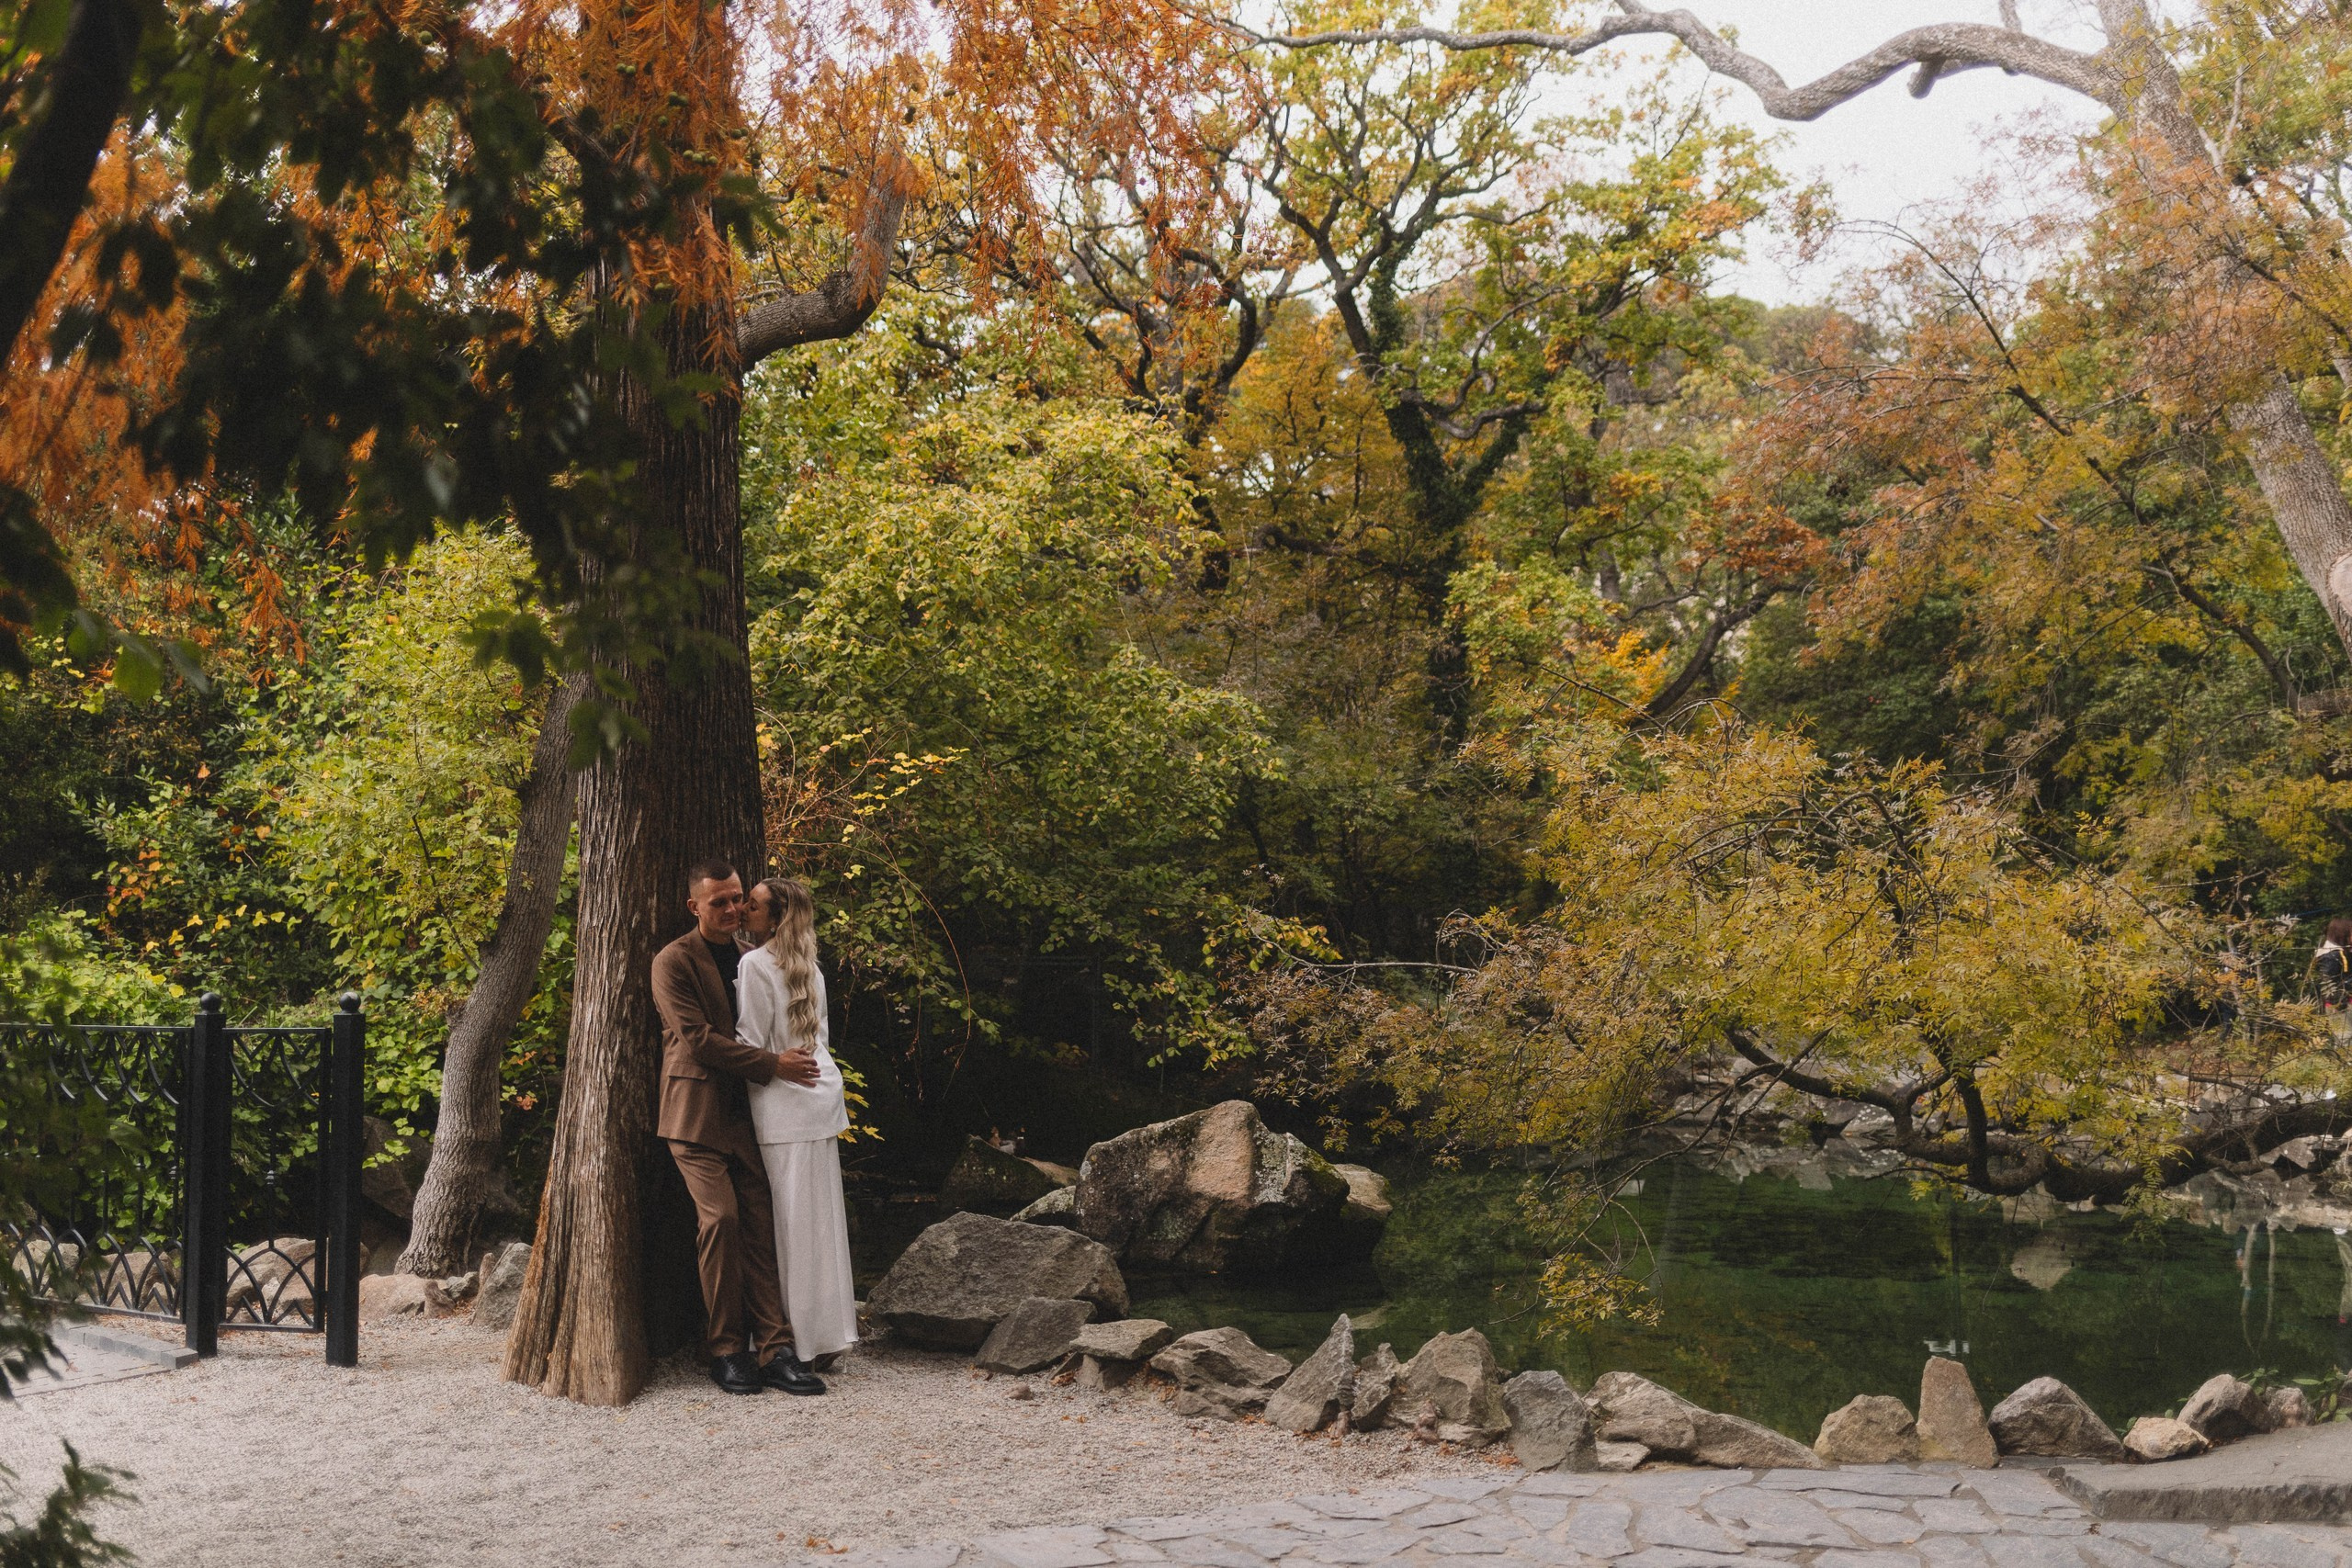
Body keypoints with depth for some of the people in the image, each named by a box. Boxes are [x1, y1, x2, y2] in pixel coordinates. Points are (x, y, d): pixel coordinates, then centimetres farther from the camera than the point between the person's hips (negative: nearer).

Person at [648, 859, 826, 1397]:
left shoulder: (750, 959, 16)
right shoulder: (673, 962, -4)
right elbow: (697, 1039, -13)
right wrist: (773, 1065, -15)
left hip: (745, 1112, 5)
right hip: (697, 1114, -5)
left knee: (760, 1226, -3)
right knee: (720, 1218, -15)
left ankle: (771, 1350, -4)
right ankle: (726, 1350, -4)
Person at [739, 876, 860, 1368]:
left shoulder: (756, 964, -11)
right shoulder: (810, 967, 13)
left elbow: (751, 1042, -12)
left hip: (785, 1105, -8)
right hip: (823, 1093, 8)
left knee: (791, 1220, -3)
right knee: (821, 1216, 10)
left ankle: (804, 1337, 0)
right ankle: (829, 1333, 14)